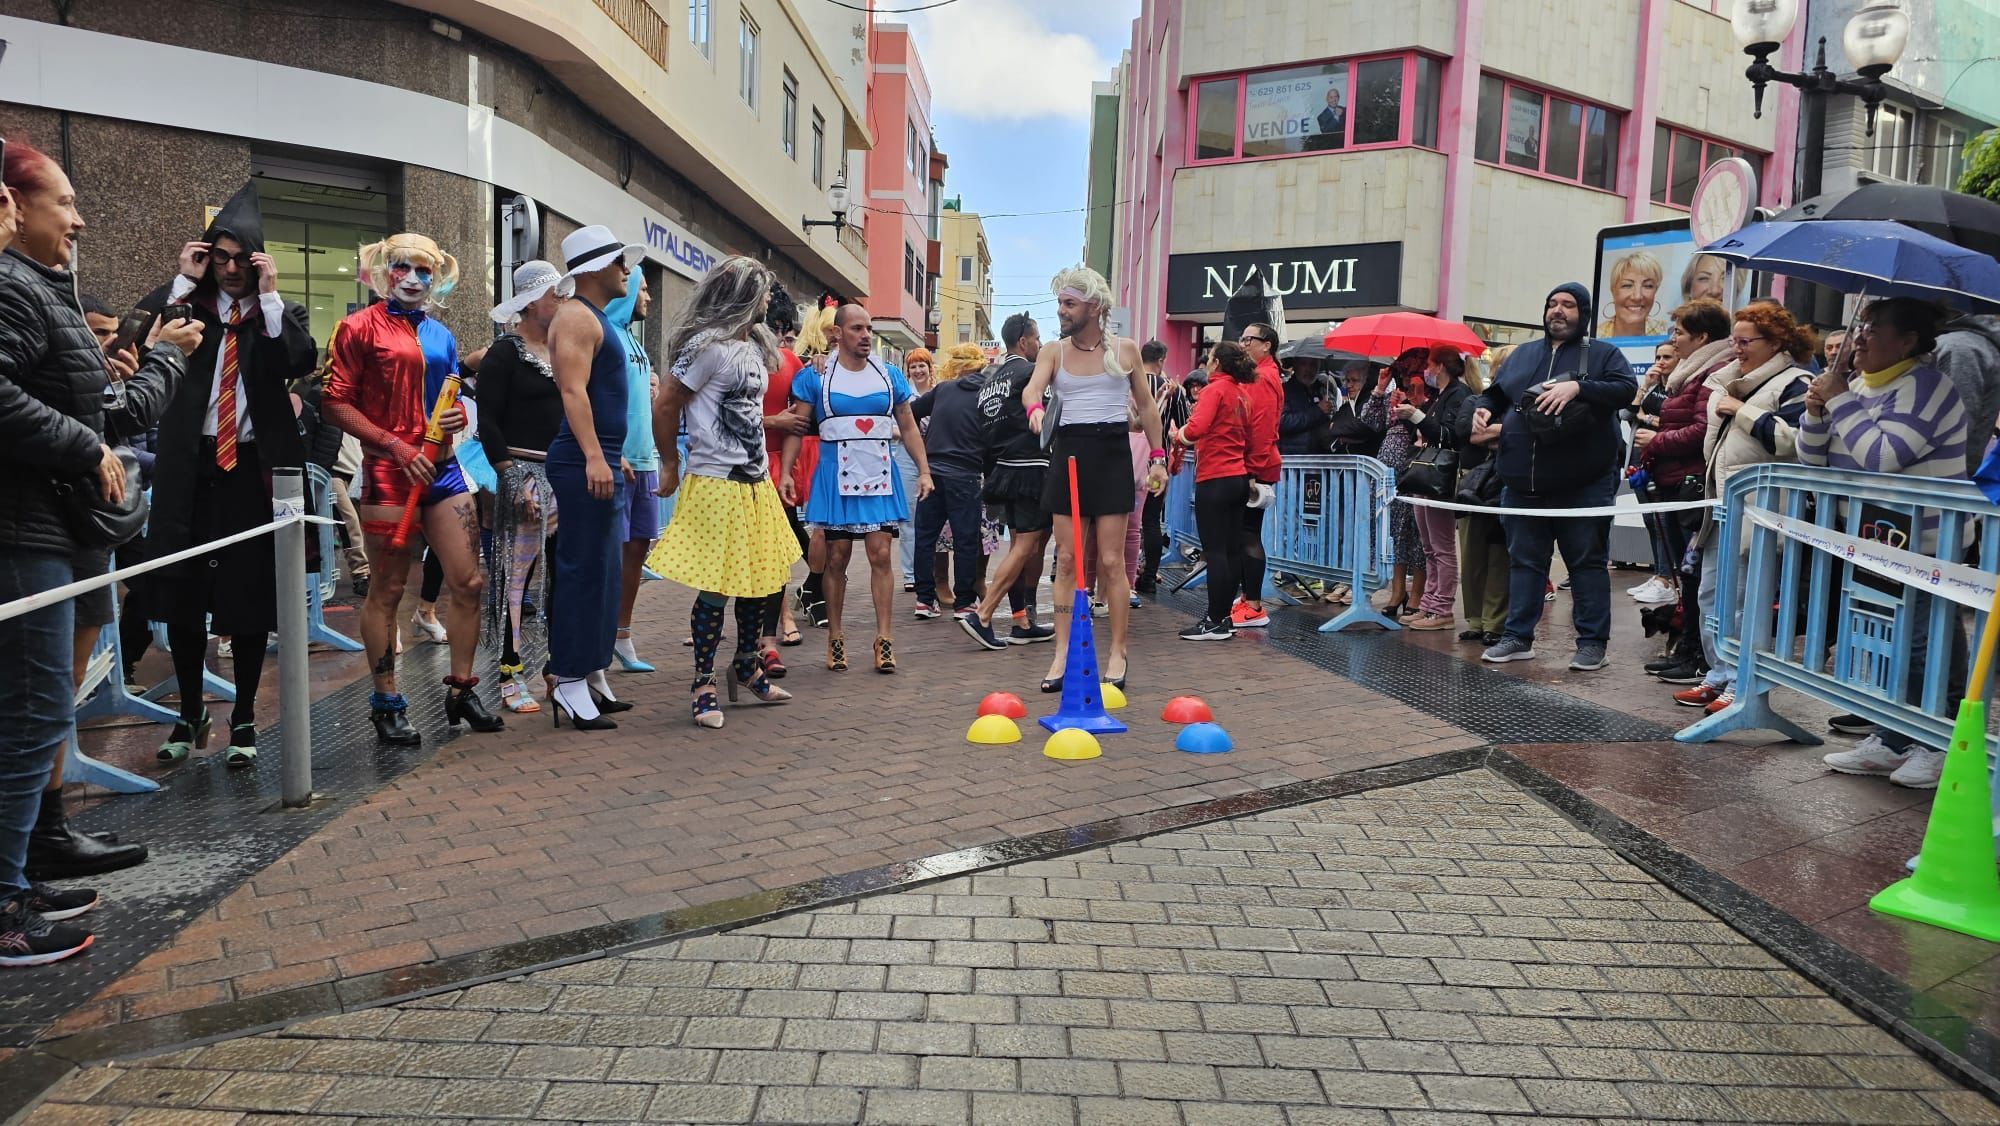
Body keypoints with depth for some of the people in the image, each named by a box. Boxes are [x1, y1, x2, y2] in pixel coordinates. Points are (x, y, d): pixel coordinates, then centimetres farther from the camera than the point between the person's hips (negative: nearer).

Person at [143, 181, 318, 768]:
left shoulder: (282, 314, 7)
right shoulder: (188, 305, 10)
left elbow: (302, 362, -13)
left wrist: (269, 295, -13)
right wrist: (182, 282, -7)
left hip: (255, 467, -2)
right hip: (189, 466, 2)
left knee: (251, 594, 4)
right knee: (183, 592, 7)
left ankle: (244, 719, 17)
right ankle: (190, 713, 24)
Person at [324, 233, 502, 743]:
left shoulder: (440, 335, 17)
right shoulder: (360, 327, -1)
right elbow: (335, 402, -7)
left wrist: (459, 414, 3)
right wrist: (397, 447, -14)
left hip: (443, 468, 6)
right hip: (389, 472, -6)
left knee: (469, 582, 3)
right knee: (387, 591, 2)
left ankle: (461, 690, 17)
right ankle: (387, 704, 13)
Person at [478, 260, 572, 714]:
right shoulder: (505, 353, -6)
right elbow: (488, 424, -10)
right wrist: (514, 480, -16)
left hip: (565, 473, 7)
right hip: (523, 473, -7)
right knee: (515, 574, -3)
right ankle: (510, 677, 4)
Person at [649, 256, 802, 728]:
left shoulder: (754, 345, 15)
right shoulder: (708, 345, -13)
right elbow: (665, 409, -10)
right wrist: (672, 467, 1)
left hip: (756, 482, 9)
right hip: (717, 484, -9)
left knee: (768, 578, 14)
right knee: (717, 588, -4)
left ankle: (747, 665, 31)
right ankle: (704, 686, 9)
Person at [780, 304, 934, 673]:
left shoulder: (890, 375, 9)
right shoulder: (815, 376, 2)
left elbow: (908, 427, 13)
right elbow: (797, 427, 0)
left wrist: (924, 471, 5)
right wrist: (785, 472, -11)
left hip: (880, 477, 2)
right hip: (836, 477, -1)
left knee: (881, 555, -5)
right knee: (837, 558, 3)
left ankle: (883, 639, -2)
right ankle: (835, 639, 13)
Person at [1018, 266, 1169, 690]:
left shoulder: (1125, 350, 5)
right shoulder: (1054, 352, 6)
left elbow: (1146, 406, 12)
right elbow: (1031, 388, -12)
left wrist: (1157, 457, 8)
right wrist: (1035, 408, -35)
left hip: (1112, 453, -1)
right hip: (1069, 452, 2)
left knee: (1111, 560, -2)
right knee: (1067, 560, 2)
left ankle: (1117, 652, 9)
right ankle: (1063, 653, 7)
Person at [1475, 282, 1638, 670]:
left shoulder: (1603, 354, 5)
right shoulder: (1523, 354, 18)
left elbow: (1626, 387, -11)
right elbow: (1495, 391, 23)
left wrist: (1578, 386, -24)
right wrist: (1484, 408, 0)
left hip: (1583, 484, -4)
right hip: (1523, 483, 4)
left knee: (1587, 562, 2)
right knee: (1523, 561, 9)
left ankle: (1592, 643, 9)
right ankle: (1518, 637, 17)